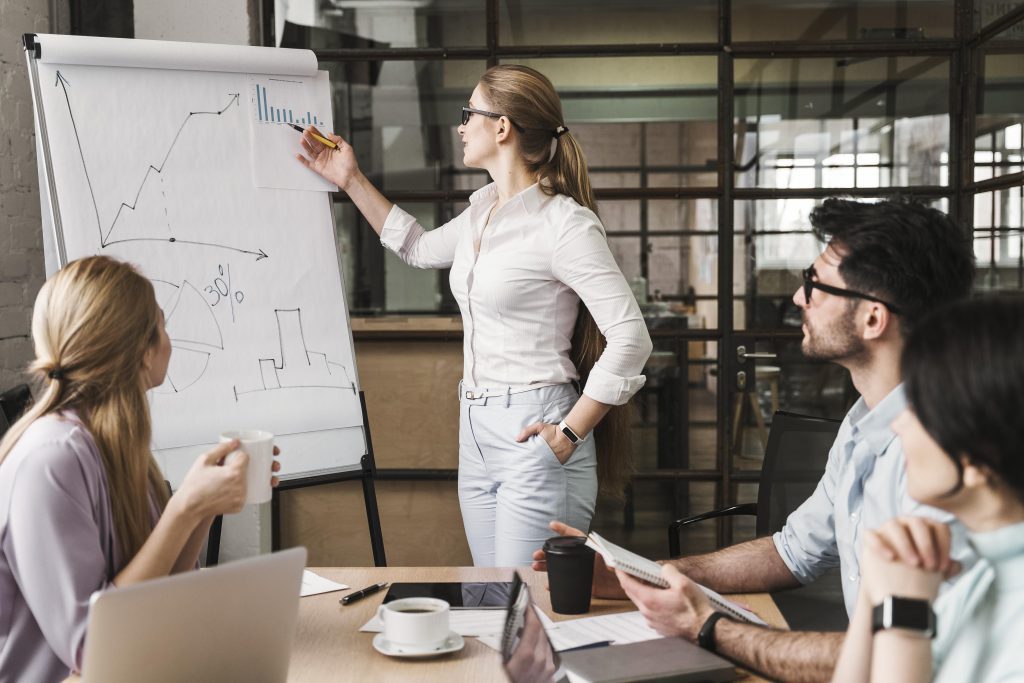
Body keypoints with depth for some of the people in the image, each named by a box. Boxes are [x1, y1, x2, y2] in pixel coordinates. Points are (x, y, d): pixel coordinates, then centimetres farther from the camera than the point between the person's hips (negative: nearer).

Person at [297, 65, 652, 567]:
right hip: (477, 432, 9)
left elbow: (631, 338, -18)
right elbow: (419, 249, 31)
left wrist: (570, 433, -17)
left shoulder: (565, 223, -15)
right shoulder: (482, 210, 11)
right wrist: (351, 181, 28)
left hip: (534, 436, -8)